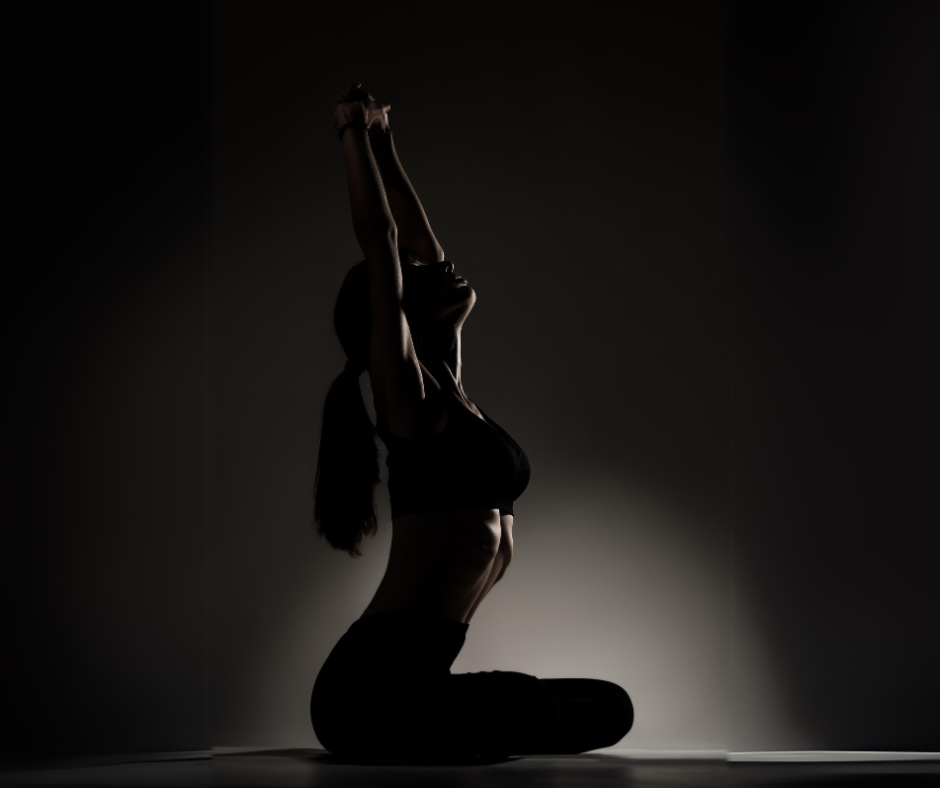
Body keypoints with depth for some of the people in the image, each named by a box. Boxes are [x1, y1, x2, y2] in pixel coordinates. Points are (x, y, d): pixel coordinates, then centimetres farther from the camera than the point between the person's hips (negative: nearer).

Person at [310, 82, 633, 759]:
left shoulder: (448, 386, 14)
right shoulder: (407, 393, -8)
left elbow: (419, 241, 18)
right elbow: (379, 241, -12)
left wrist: (384, 141, 23)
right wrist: (355, 134, -2)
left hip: (418, 678, 9)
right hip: (371, 684, -8)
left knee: (610, 708, 17)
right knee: (526, 704, -26)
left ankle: (451, 737, 12)